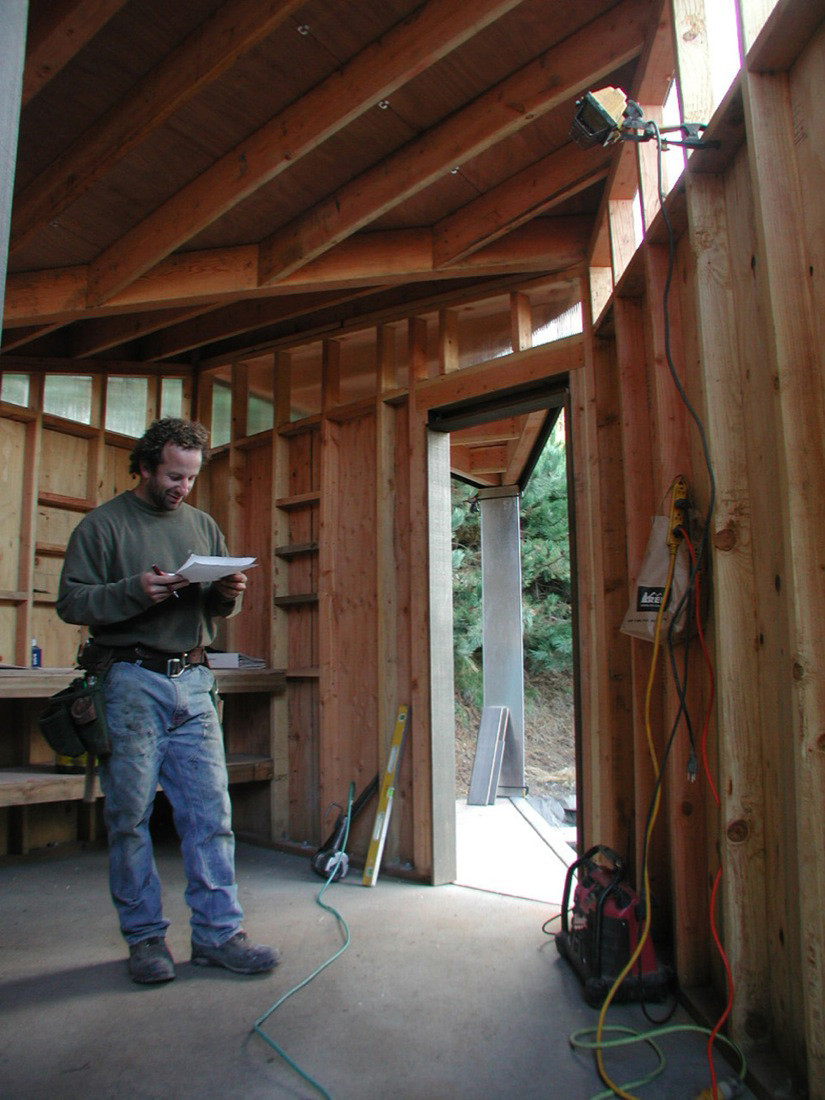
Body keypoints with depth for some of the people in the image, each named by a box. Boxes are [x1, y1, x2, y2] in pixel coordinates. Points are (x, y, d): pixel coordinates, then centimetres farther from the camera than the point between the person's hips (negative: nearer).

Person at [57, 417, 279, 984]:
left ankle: (218, 932, 13)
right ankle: (145, 937, 18)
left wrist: (229, 595, -3)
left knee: (211, 811, 3)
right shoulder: (103, 524, 3)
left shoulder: (204, 525, 17)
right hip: (132, 684, -3)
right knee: (130, 816, 4)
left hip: (194, 683, 4)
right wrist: (134, 592, -18)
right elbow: (71, 600, -3)